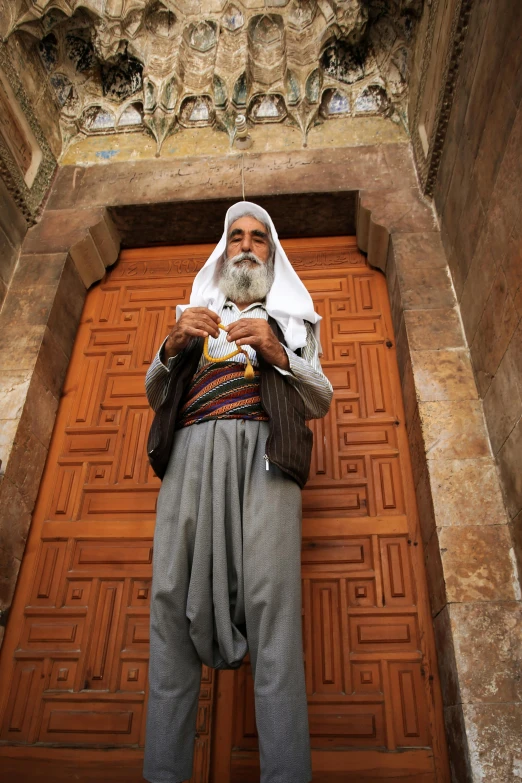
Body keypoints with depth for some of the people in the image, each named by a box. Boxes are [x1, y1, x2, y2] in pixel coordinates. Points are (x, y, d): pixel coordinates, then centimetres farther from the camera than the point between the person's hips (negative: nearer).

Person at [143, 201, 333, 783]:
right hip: (191, 451, 2)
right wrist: (172, 346, -1)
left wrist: (277, 353, -6)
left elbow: (321, 401, 11)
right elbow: (155, 397, 19)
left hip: (262, 450, -1)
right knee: (172, 594, -10)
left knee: (270, 595, -16)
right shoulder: (197, 314, 29)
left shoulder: (291, 319, 25)